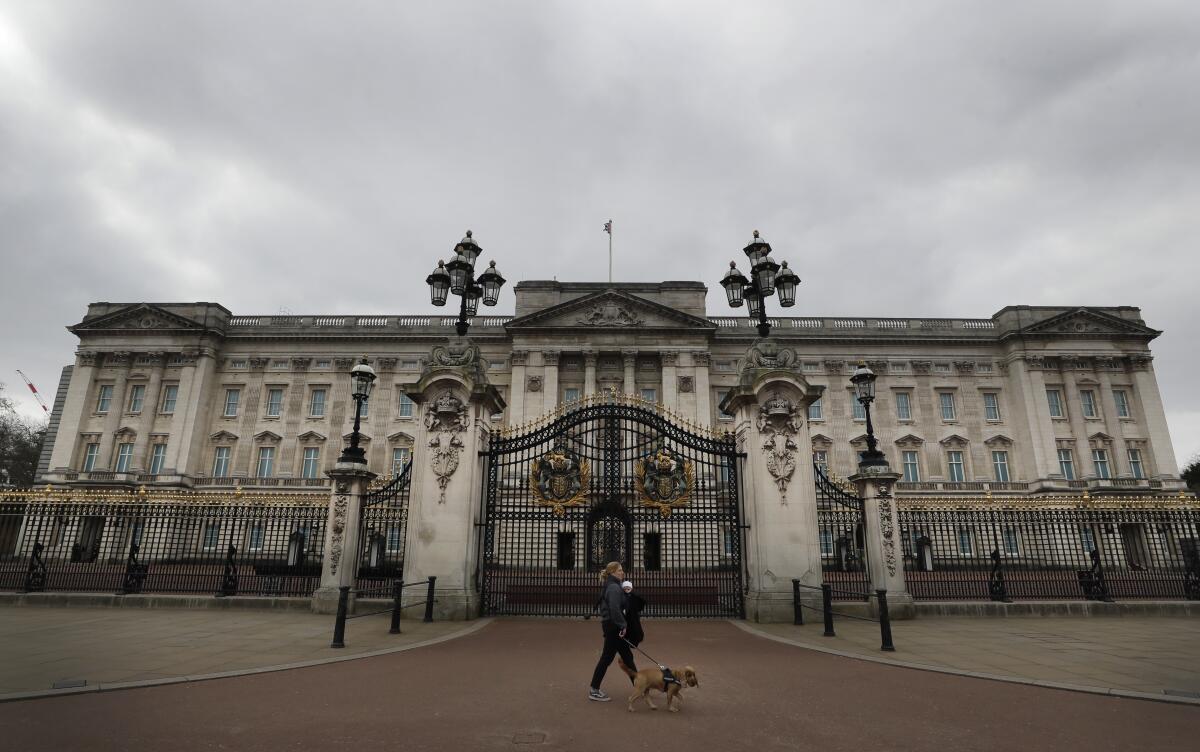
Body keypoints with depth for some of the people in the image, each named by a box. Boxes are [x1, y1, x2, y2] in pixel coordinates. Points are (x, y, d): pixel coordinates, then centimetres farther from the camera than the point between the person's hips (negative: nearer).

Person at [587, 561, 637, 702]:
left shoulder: (611, 586, 14)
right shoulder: (614, 588, -17)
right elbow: (615, 609, -27)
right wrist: (623, 625, -22)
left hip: (611, 626, 10)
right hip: (613, 627, -10)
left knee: (627, 656, 15)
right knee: (607, 658, -1)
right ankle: (594, 690, 8)